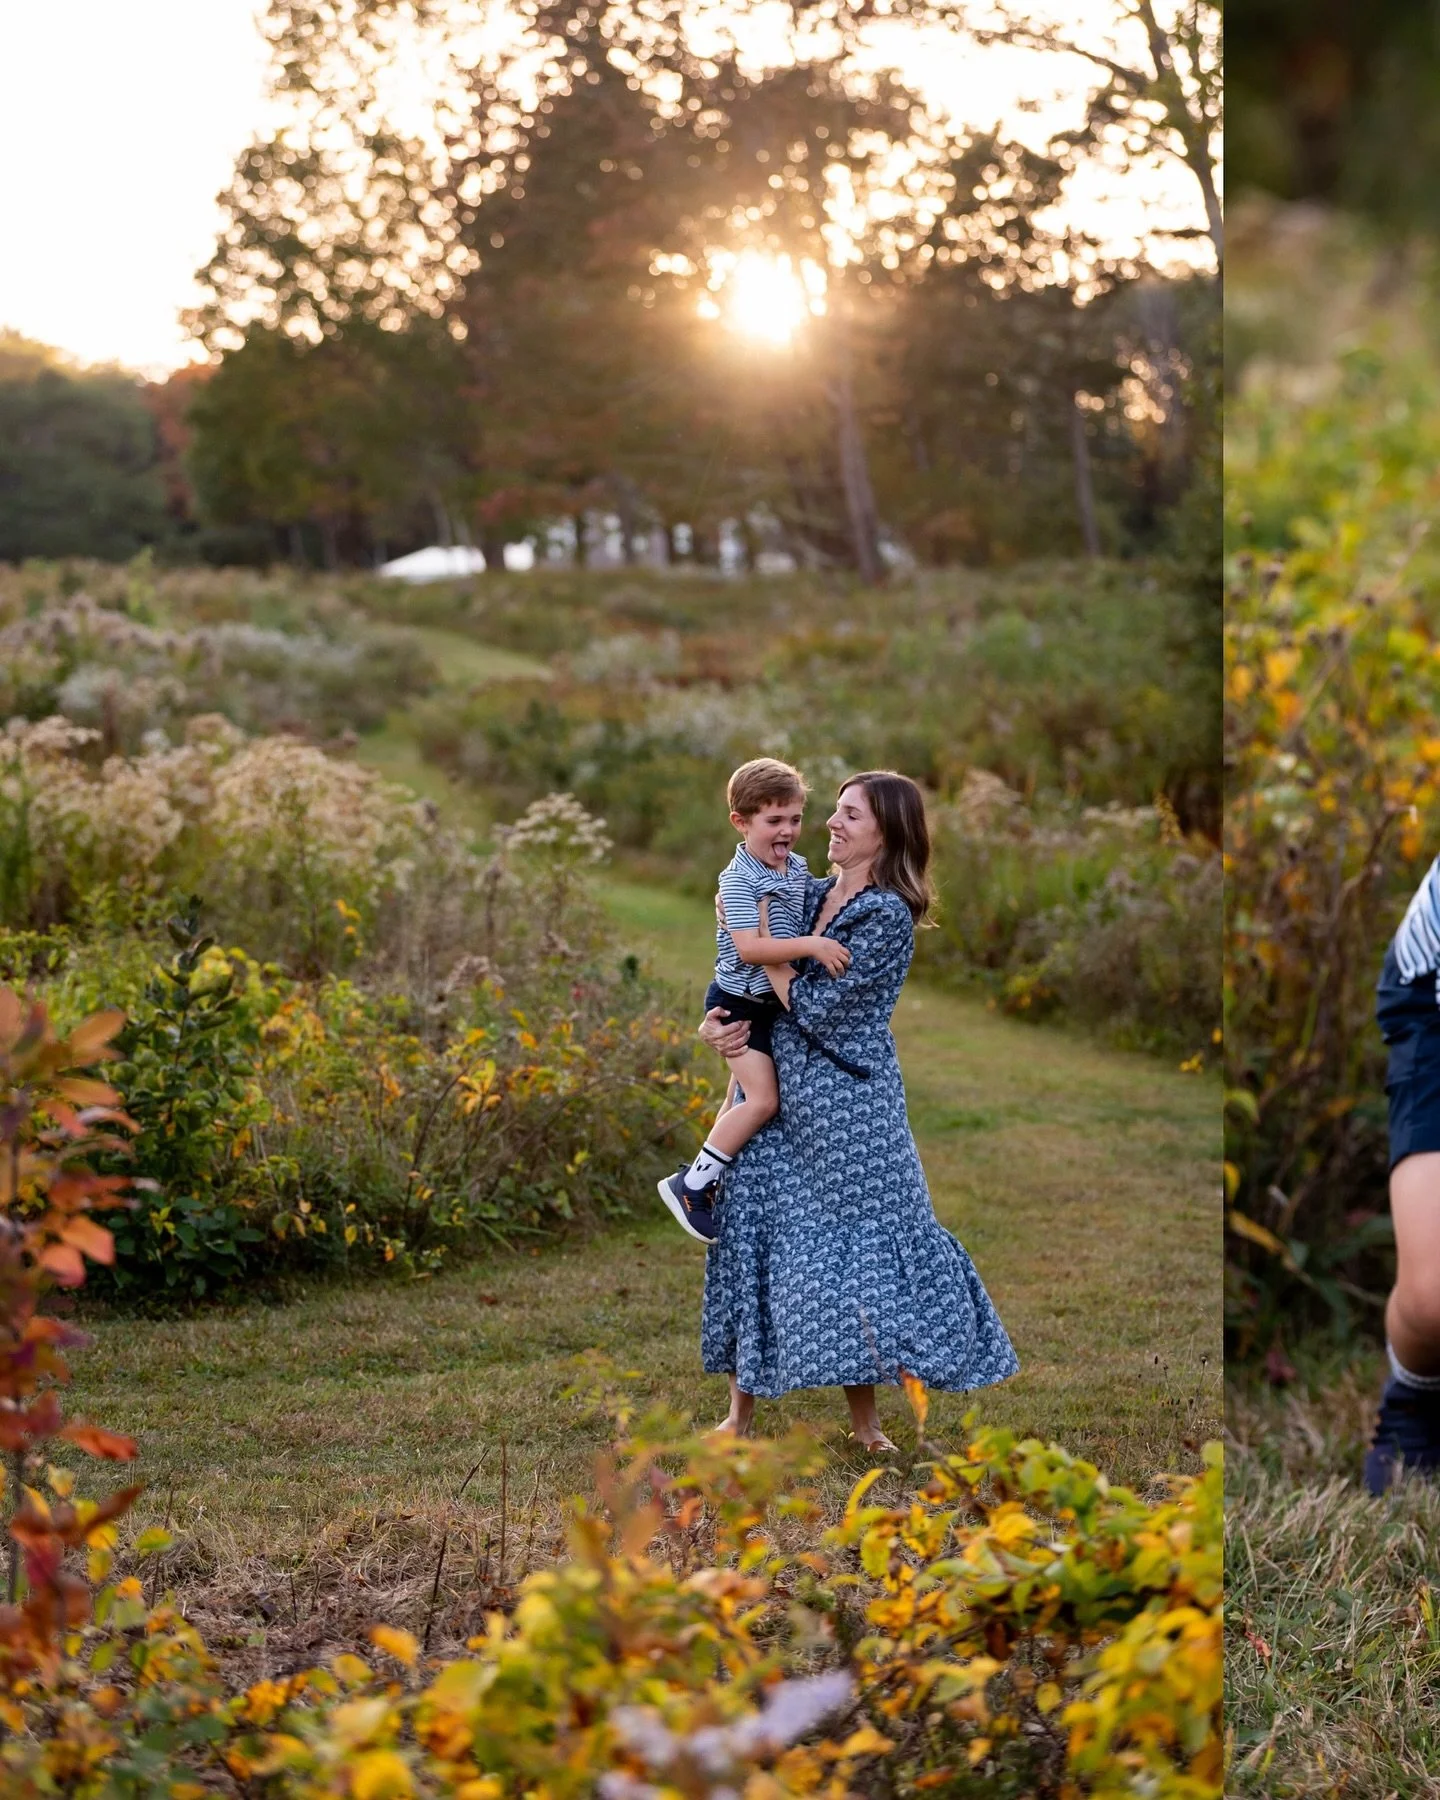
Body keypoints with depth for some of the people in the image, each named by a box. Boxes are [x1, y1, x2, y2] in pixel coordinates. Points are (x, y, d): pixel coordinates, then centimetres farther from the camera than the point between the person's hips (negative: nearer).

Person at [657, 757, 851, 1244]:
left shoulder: (798, 868, 3)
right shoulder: (738, 880, -23)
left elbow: (810, 920, 22)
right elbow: (748, 948, -34)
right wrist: (812, 945, -39)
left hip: (776, 1001, 9)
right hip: (739, 1003, -9)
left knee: (741, 1096, 18)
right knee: (763, 1098, -14)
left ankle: (712, 1177, 31)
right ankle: (692, 1184, -6)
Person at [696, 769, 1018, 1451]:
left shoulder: (887, 915, -14)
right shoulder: (813, 894, 9)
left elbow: (815, 1007, -19)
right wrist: (715, 1020, -1)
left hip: (846, 1100, -7)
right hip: (782, 1092, 7)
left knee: (857, 1237, -1)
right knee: (750, 1227, 6)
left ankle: (864, 1417, 11)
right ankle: (741, 1407, 15)